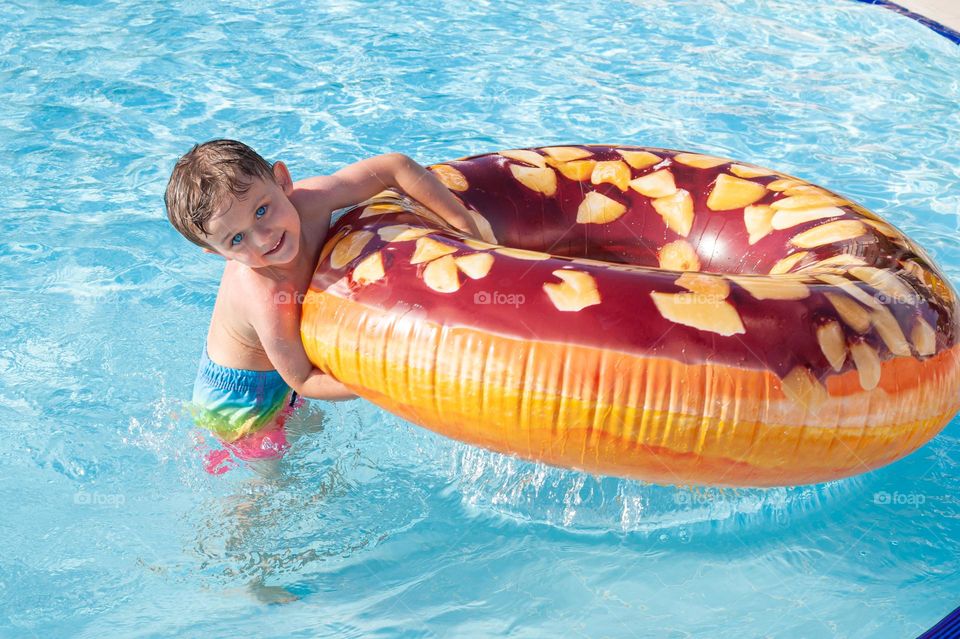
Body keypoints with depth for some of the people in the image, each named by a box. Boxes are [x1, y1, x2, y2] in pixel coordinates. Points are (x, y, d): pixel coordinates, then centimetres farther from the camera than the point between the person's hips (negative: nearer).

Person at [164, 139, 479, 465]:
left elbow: (394, 166, -23)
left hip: (278, 365, 6)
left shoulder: (308, 199, -30)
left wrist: (464, 225, -24)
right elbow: (302, 381, -29)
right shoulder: (265, 297, -44)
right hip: (242, 398, -6)